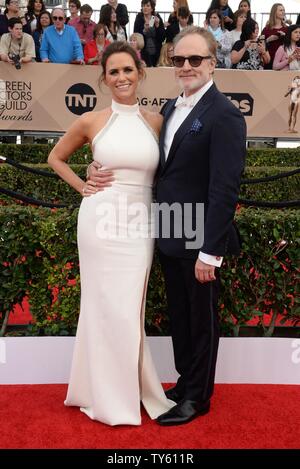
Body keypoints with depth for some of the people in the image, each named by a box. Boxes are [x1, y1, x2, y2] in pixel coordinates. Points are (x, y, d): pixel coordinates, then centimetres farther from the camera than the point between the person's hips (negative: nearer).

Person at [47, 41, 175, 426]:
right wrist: (81, 187, 2)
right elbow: (55, 157, 14)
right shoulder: (91, 122, 0)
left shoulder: (156, 121, 4)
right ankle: (110, 396, 22)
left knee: (128, 308, 10)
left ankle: (126, 388, 29)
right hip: (101, 221, -1)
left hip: (139, 224, 2)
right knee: (106, 306, 5)